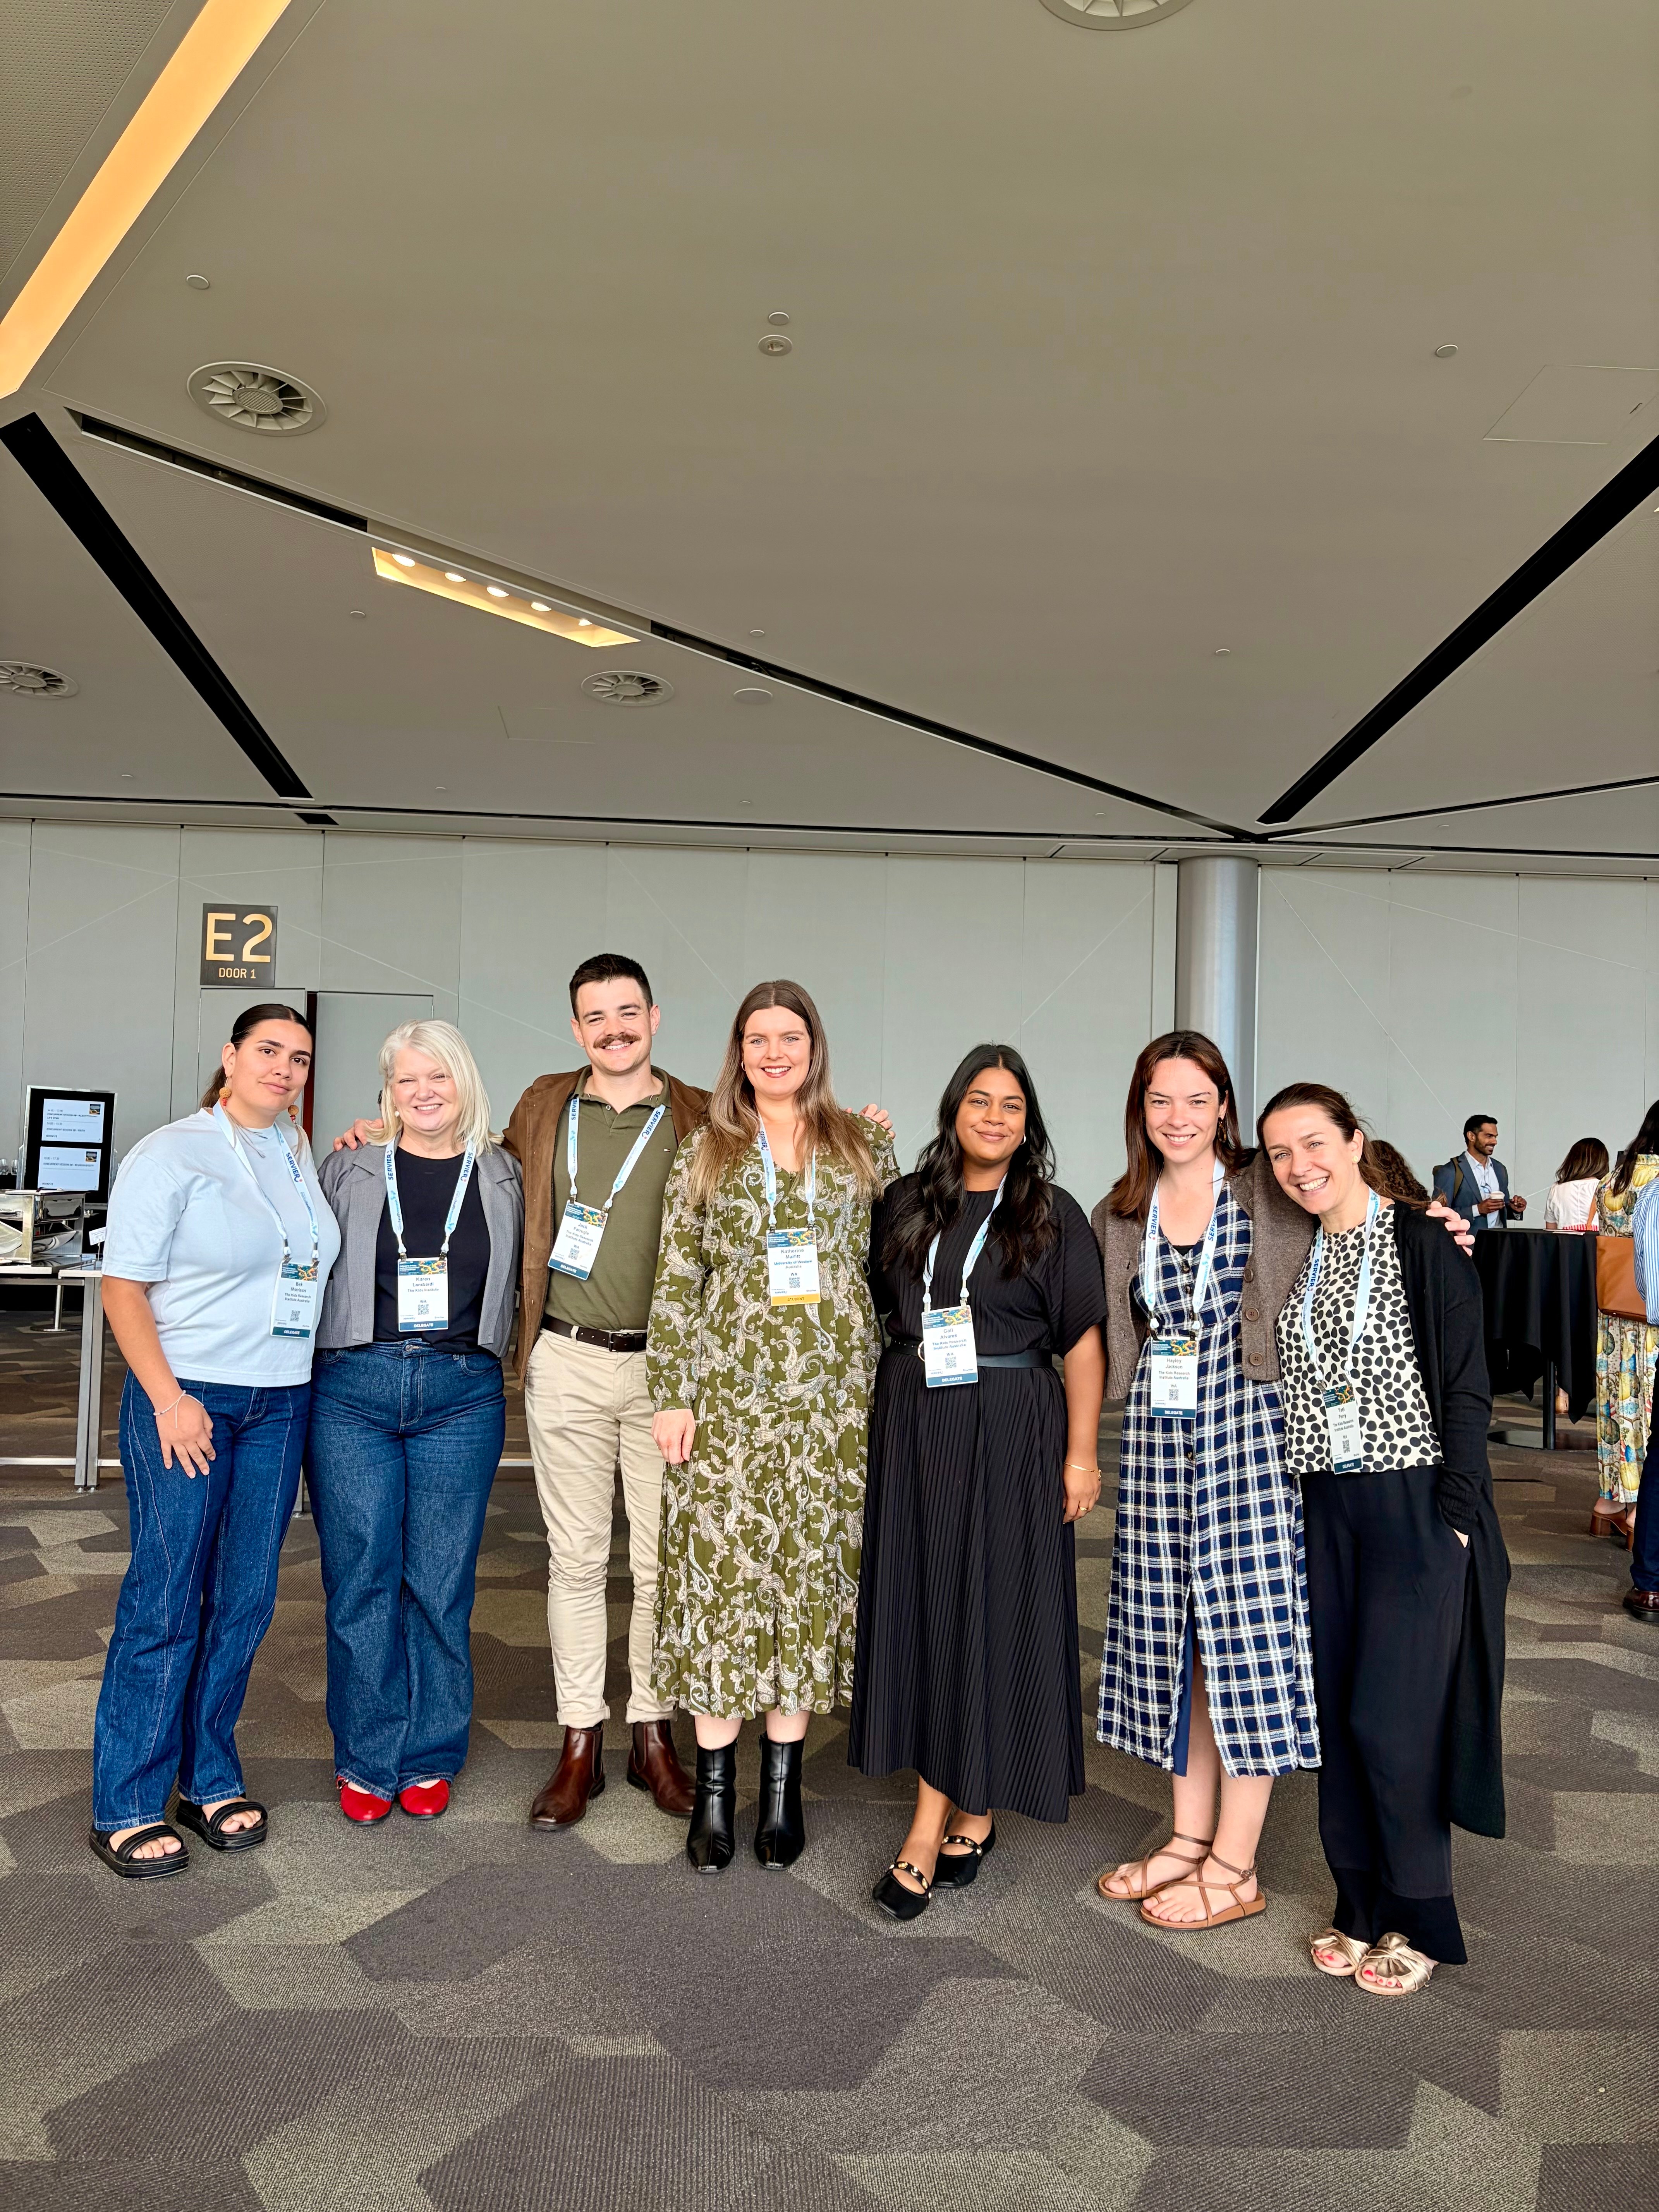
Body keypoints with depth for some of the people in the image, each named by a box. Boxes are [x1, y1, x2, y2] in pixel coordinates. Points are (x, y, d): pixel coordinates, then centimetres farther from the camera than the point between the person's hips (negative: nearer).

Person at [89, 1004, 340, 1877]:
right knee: (166, 1600, -1)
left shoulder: (302, 1157, 11)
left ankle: (210, 1781, 25)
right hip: (185, 1395, -5)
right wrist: (167, 1398, -16)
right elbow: (122, 1285, -9)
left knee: (245, 1599, 10)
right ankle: (124, 1809, 13)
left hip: (279, 1404, 6)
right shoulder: (170, 1153, -6)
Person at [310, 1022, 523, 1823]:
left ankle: (429, 1757, 22)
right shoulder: (349, 1169, 5)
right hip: (354, 1389, 0)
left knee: (441, 1583, 6)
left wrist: (498, 1366, 4)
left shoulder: (501, 1178, 7)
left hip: (461, 1396, 1)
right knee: (361, 1579, 4)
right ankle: (367, 1759, 20)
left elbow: (517, 1284, 13)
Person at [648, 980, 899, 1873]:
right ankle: (714, 1788, 15)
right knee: (719, 1574, 0)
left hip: (833, 1397, 1)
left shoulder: (864, 1147, 9)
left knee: (810, 1574, 6)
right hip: (728, 1390, -1)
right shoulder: (704, 1152, 7)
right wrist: (672, 1394, -3)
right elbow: (675, 1283, 3)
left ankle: (781, 1784, 21)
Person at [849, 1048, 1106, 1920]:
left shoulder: (1055, 1216, -1)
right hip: (911, 1428, 4)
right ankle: (969, 1814, 22)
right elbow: (872, 1307, 17)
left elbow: (1085, 1341, -3)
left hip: (1008, 1436, -3)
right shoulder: (906, 1203, 8)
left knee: (988, 1609, -1)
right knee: (919, 1605, 7)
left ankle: (930, 1829, 9)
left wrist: (1082, 1453, -7)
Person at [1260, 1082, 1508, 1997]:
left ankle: (1419, 1921, 17)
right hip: (1323, 1507, 5)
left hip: (1415, 1503, -5)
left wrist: (1456, 1512, -12)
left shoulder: (1423, 1245, -7)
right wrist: (1287, 1501, 9)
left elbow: (1466, 1389, -8)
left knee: (1391, 1716, -3)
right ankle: (1361, 1904, 26)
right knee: (1338, 1711, 10)